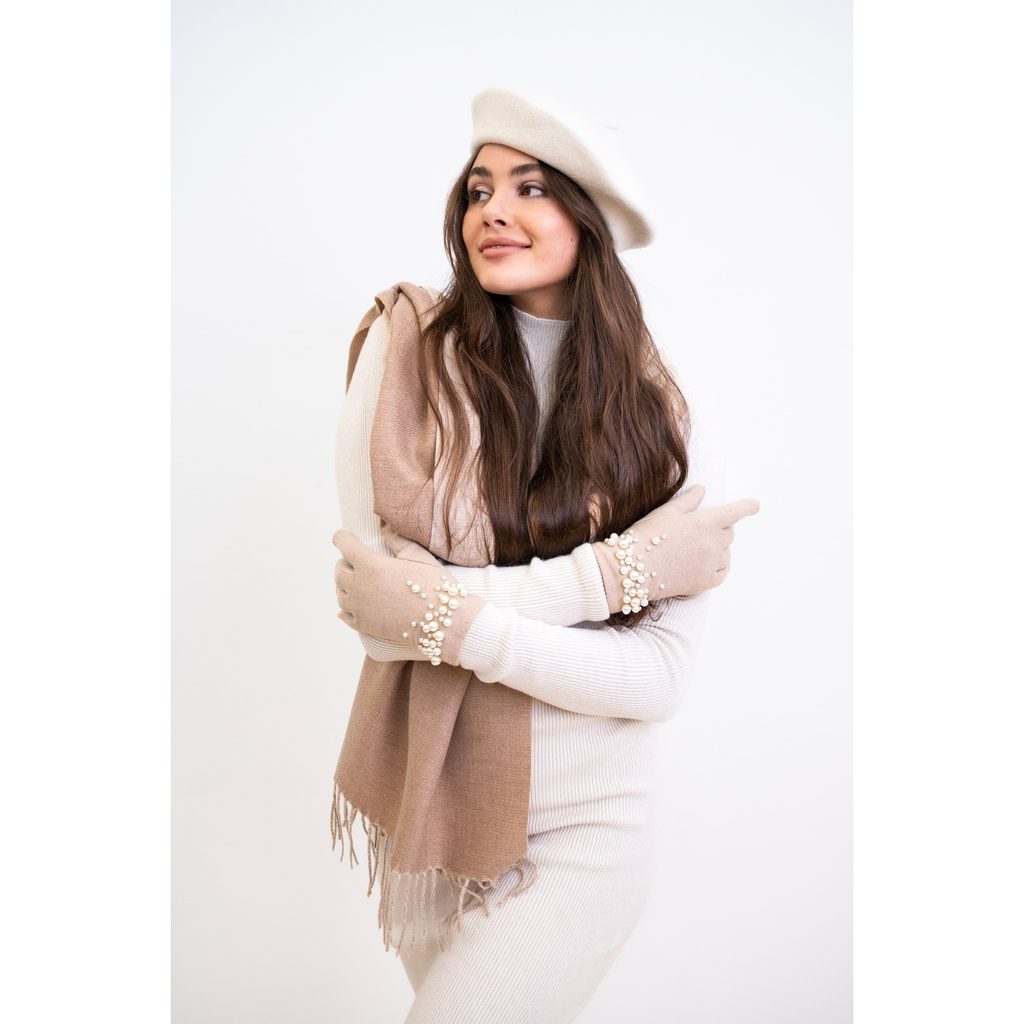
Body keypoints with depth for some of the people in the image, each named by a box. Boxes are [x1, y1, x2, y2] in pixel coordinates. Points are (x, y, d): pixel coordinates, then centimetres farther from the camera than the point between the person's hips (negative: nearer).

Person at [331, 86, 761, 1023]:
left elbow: (664, 678, -14)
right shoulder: (409, 348, -12)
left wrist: (454, 624, -26)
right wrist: (619, 569, -20)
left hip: (586, 829, -1)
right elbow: (378, 607, -19)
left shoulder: (668, 415, -9)